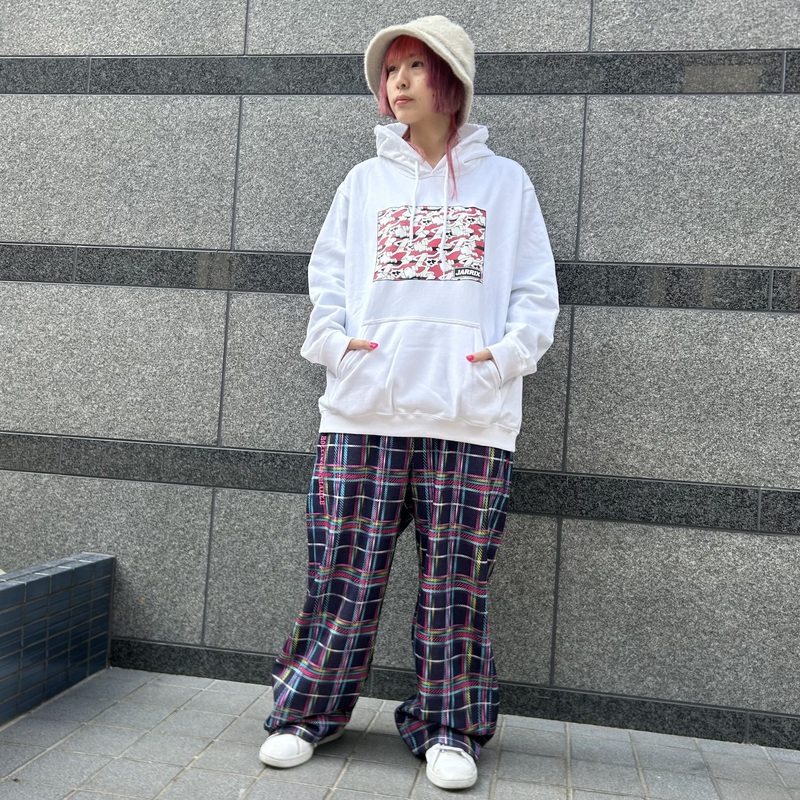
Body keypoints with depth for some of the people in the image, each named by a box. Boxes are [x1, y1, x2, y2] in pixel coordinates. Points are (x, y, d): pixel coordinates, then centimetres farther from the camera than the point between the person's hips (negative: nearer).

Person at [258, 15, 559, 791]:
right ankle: (308, 709, 19)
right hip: (364, 407, 1)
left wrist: (507, 354, -8)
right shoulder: (366, 180, 17)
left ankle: (448, 727, 18)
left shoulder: (505, 181, 13)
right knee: (344, 565, 2)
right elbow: (326, 274, 15)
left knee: (456, 576, 3)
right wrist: (333, 340, -4)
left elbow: (536, 291, 10)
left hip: (470, 414, -1)